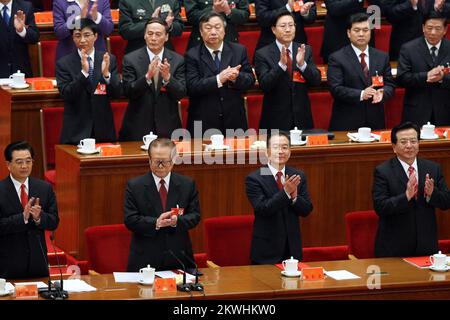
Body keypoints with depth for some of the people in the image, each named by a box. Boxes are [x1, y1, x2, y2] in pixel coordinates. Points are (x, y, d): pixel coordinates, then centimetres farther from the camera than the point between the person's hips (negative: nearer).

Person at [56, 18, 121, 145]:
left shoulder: (109, 59, 3)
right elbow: (66, 95, -12)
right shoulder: (64, 63, -2)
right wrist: (83, 72, -25)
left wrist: (106, 74, -21)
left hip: (103, 131, 2)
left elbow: (117, 93, -2)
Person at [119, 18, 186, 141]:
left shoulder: (177, 60, 2)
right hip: (138, 128, -1)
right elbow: (128, 92, -10)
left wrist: (168, 78, -23)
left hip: (167, 128, 1)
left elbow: (181, 94, -5)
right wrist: (147, 77, -25)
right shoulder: (131, 59, -2)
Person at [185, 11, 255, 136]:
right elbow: (192, 87, -12)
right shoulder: (192, 55, -2)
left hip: (234, 121, 2)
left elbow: (250, 79, 4)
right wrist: (218, 79, -24)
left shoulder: (239, 50, 6)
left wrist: (236, 77, -18)